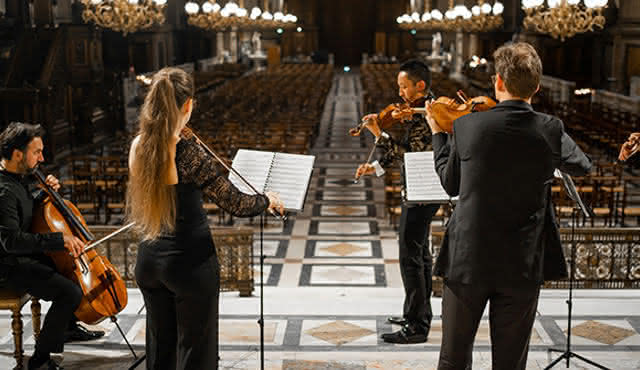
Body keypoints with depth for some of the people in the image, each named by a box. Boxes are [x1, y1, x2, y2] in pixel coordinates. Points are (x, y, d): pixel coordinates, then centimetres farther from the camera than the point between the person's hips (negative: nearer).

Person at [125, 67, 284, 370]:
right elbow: (236, 204, -16)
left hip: (148, 260, 6)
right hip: (190, 262, -6)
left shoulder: (137, 147, -2)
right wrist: (268, 200, 2)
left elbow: (132, 212, 9)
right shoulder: (188, 154, -22)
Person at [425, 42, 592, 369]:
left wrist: (438, 133, 18)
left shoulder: (467, 126, -11)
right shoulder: (551, 130, -9)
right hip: (523, 267, 1)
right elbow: (582, 167, 12)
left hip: (467, 260, 0)